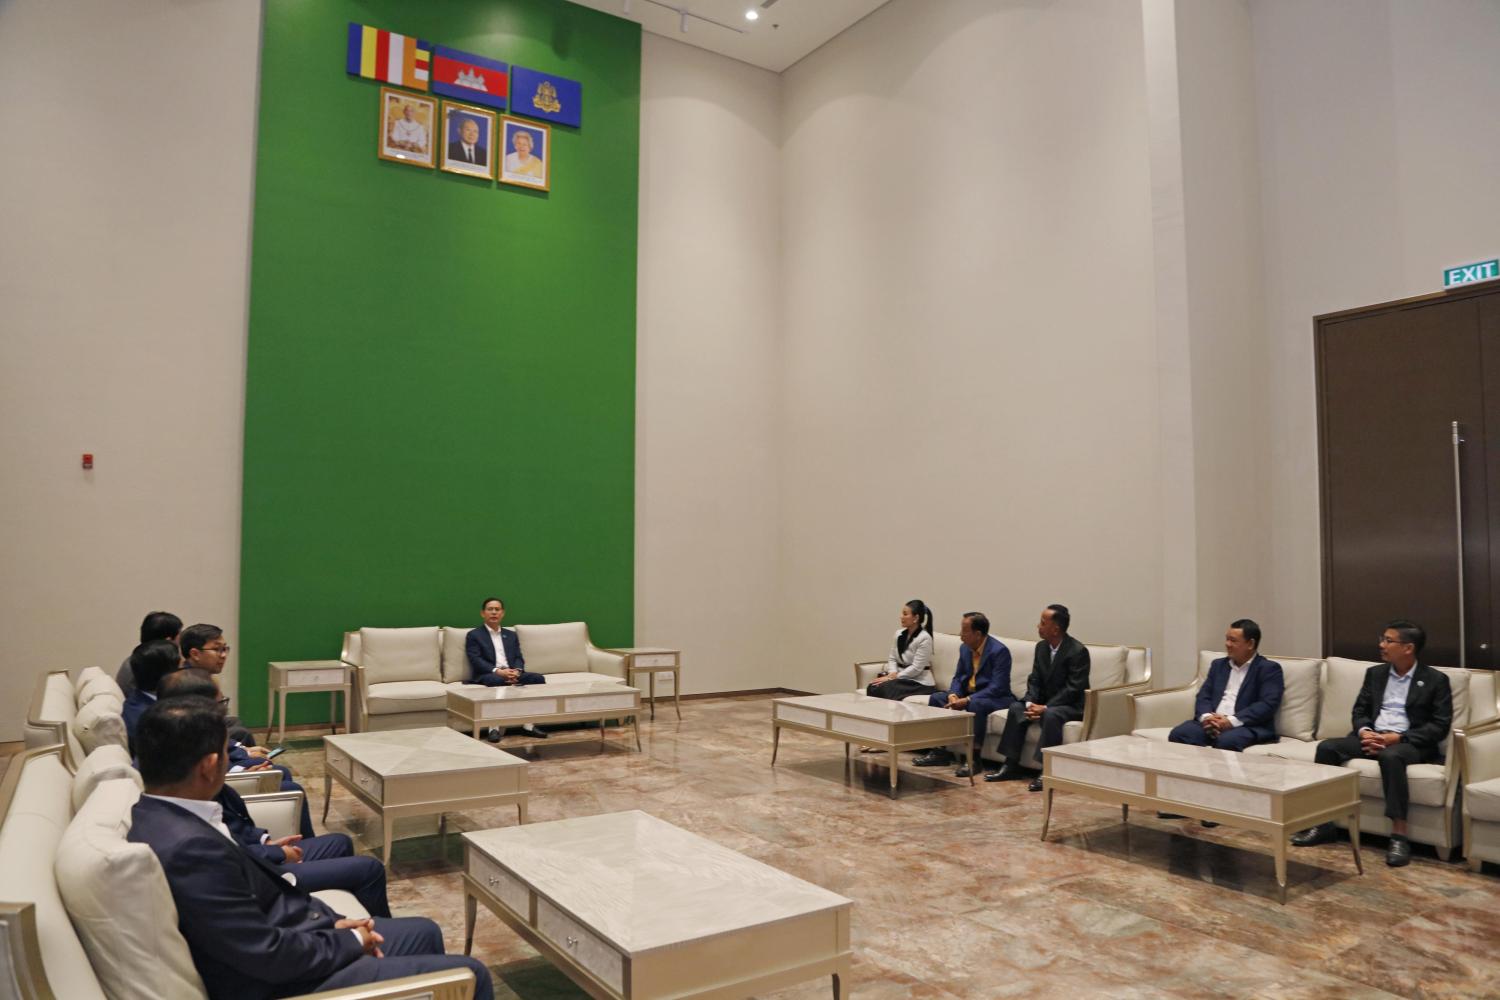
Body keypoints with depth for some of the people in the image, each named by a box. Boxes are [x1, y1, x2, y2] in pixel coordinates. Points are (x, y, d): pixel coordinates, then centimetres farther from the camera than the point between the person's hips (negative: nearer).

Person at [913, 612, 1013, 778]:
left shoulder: (999, 651, -20)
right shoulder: (965, 648, 4)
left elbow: (997, 688, -25)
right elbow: (958, 677, 11)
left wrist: (967, 700, -30)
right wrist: (953, 695, -12)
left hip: (995, 697, -8)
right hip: (968, 694, 8)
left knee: (975, 705, -38)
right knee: (936, 698, -5)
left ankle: (974, 758, -28)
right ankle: (940, 751, -1)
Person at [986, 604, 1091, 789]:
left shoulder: (1078, 651, -18)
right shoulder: (1041, 647, 4)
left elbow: (1074, 689, -22)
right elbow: (1034, 680, 6)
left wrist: (1045, 707, -26)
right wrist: (1031, 703, -14)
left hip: (1072, 705, -7)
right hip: (1045, 702, 7)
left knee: (1051, 715, -36)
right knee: (1016, 708, -13)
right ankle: (1012, 766, -11)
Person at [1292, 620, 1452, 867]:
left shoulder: (1436, 680, 1)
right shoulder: (1375, 673, 15)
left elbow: (1439, 726, -6)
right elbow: (1359, 710, 14)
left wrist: (1396, 737, -18)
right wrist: (1364, 732, -10)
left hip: (1411, 743, -5)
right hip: (1373, 737, 5)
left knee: (1390, 756, -40)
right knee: (1327, 747, -21)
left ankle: (1399, 835, -34)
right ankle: (1322, 823, -16)